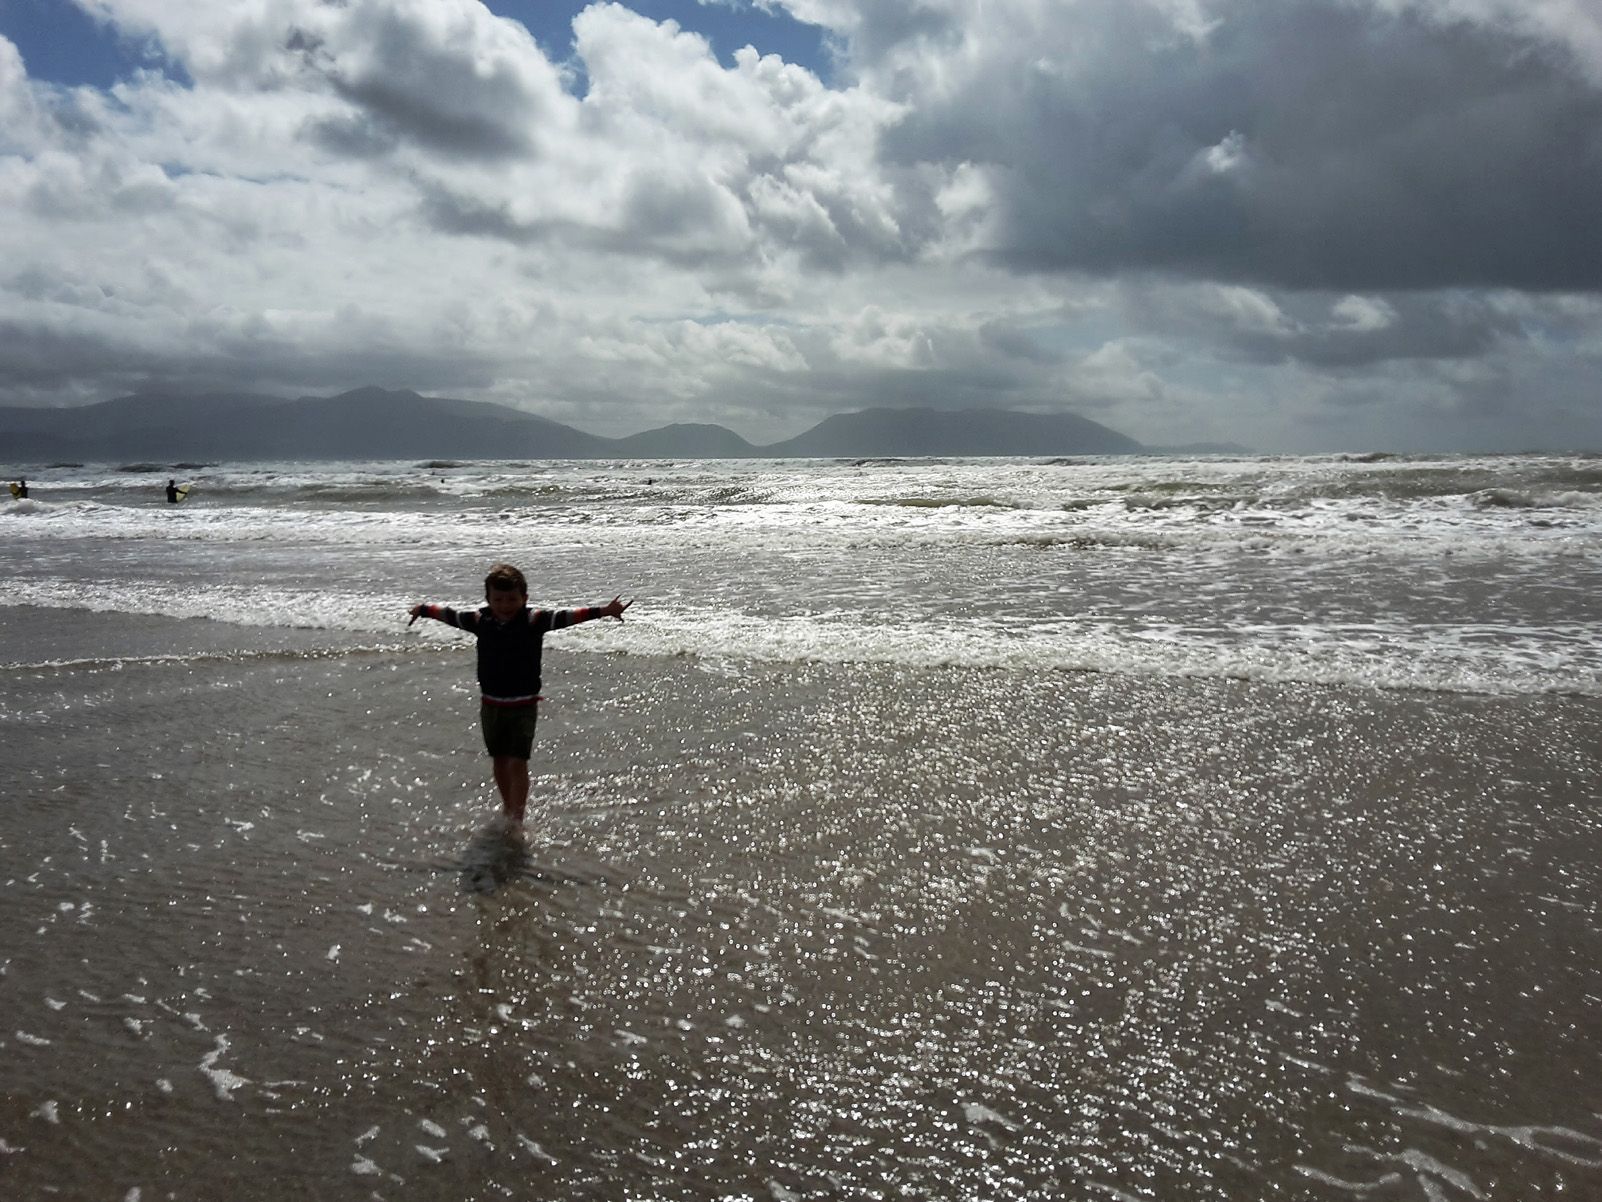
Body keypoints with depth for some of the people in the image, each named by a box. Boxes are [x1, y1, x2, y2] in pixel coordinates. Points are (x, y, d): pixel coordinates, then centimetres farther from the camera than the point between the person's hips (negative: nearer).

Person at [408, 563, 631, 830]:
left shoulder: (534, 620, -11)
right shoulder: (480, 620, 0)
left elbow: (566, 616, -21)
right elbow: (449, 615, 16)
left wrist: (603, 610, -32)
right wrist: (423, 610, 31)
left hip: (523, 705, -4)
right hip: (491, 704, 4)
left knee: (517, 762, -9)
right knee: (499, 760, 17)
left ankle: (516, 818, -4)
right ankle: (507, 807, 35)